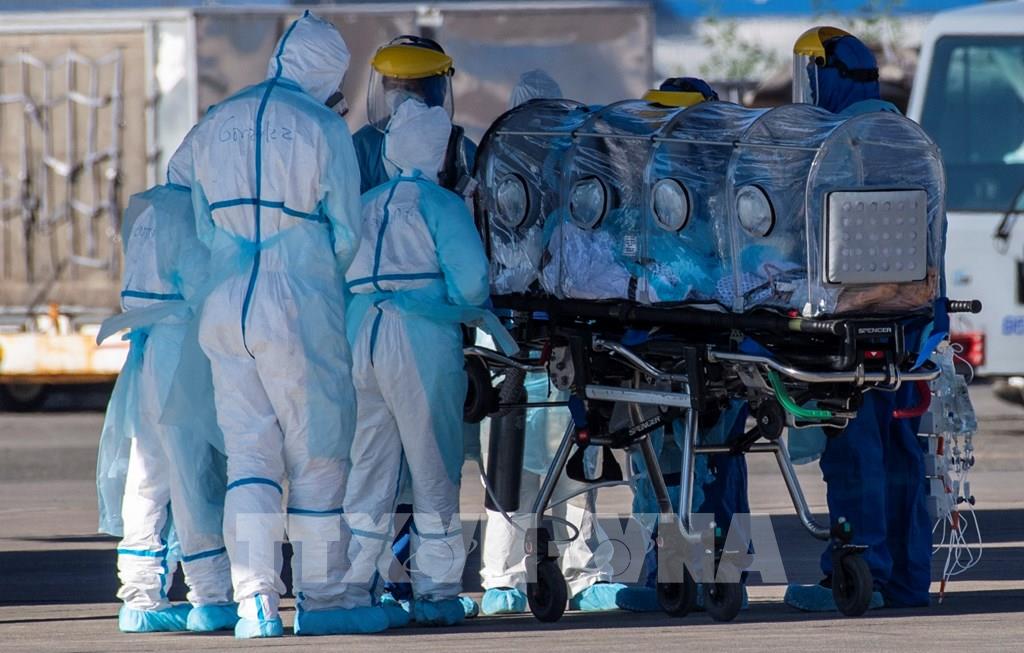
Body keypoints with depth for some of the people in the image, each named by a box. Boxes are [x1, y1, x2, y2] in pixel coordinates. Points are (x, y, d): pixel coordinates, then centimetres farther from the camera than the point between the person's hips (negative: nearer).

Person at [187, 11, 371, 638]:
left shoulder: (214, 127, 10)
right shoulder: (324, 128, -6)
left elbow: (204, 225, 15)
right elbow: (346, 235, -4)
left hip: (226, 305, 5)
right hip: (301, 309, -5)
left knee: (250, 456, 6)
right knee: (318, 457, 5)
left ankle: (254, 602, -5)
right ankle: (320, 600, 9)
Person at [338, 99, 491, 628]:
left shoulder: (363, 206, 14)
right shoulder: (441, 205, -3)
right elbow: (471, 282, -12)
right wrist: (465, 311, 7)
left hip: (358, 341, 5)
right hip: (421, 344, -5)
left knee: (367, 469, 10)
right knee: (433, 470, 3)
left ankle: (353, 589, 9)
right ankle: (436, 593, 4)